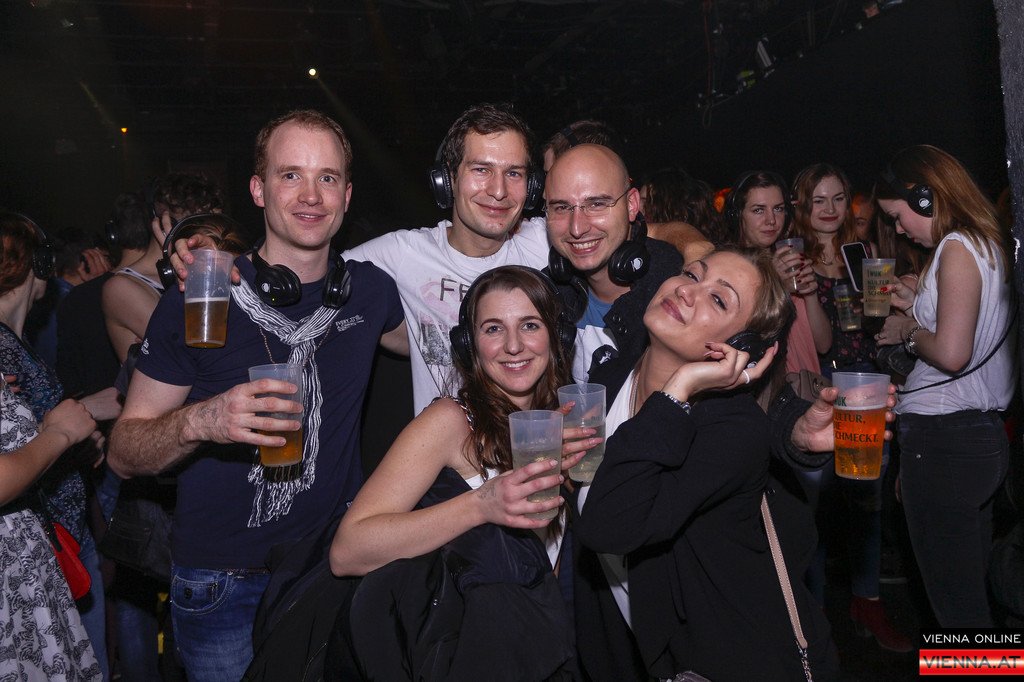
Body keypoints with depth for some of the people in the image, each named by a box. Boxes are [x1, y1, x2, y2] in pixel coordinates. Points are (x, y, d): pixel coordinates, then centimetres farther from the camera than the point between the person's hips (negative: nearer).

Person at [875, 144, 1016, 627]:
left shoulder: (957, 248, -13)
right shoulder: (992, 244, 14)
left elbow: (951, 353, -23)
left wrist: (909, 332, -5)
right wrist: (918, 307, 14)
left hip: (943, 438, -10)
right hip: (984, 436, 10)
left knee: (954, 603, -1)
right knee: (972, 591, 17)